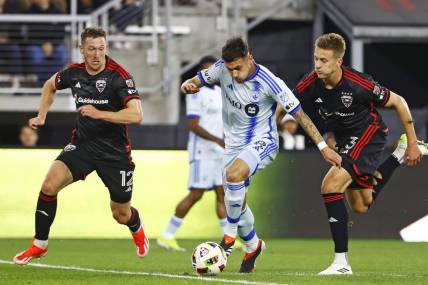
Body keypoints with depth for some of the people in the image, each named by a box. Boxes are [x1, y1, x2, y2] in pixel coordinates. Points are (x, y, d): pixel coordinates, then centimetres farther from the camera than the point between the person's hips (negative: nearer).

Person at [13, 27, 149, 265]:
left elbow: (136, 115, -28)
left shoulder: (119, 76, -18)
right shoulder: (74, 73, -4)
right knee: (50, 184, -21)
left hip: (115, 151, -3)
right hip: (82, 145, 3)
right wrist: (42, 116, 12)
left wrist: (99, 113, -30)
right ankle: (39, 245, -5)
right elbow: (50, 85, 21)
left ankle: (137, 228, 48)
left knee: (121, 214, 8)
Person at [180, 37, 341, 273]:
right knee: (237, 202, 8)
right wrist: (188, 85, -23)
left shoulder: (268, 82, -23)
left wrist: (323, 147, -18)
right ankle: (253, 245, 36)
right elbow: (197, 81, 4)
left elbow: (299, 113, -17)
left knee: (233, 174, -33)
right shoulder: (222, 69, -10)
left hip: (262, 142, -6)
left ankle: (230, 236, -18)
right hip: (234, 143, 6)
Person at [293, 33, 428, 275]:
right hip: (344, 139, 7)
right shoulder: (311, 85, -18)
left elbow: (398, 102, -16)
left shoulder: (357, 85, -30)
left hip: (369, 134, -7)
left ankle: (342, 261, -18)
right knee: (361, 206, 16)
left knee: (331, 186, -24)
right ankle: (400, 156, 37)